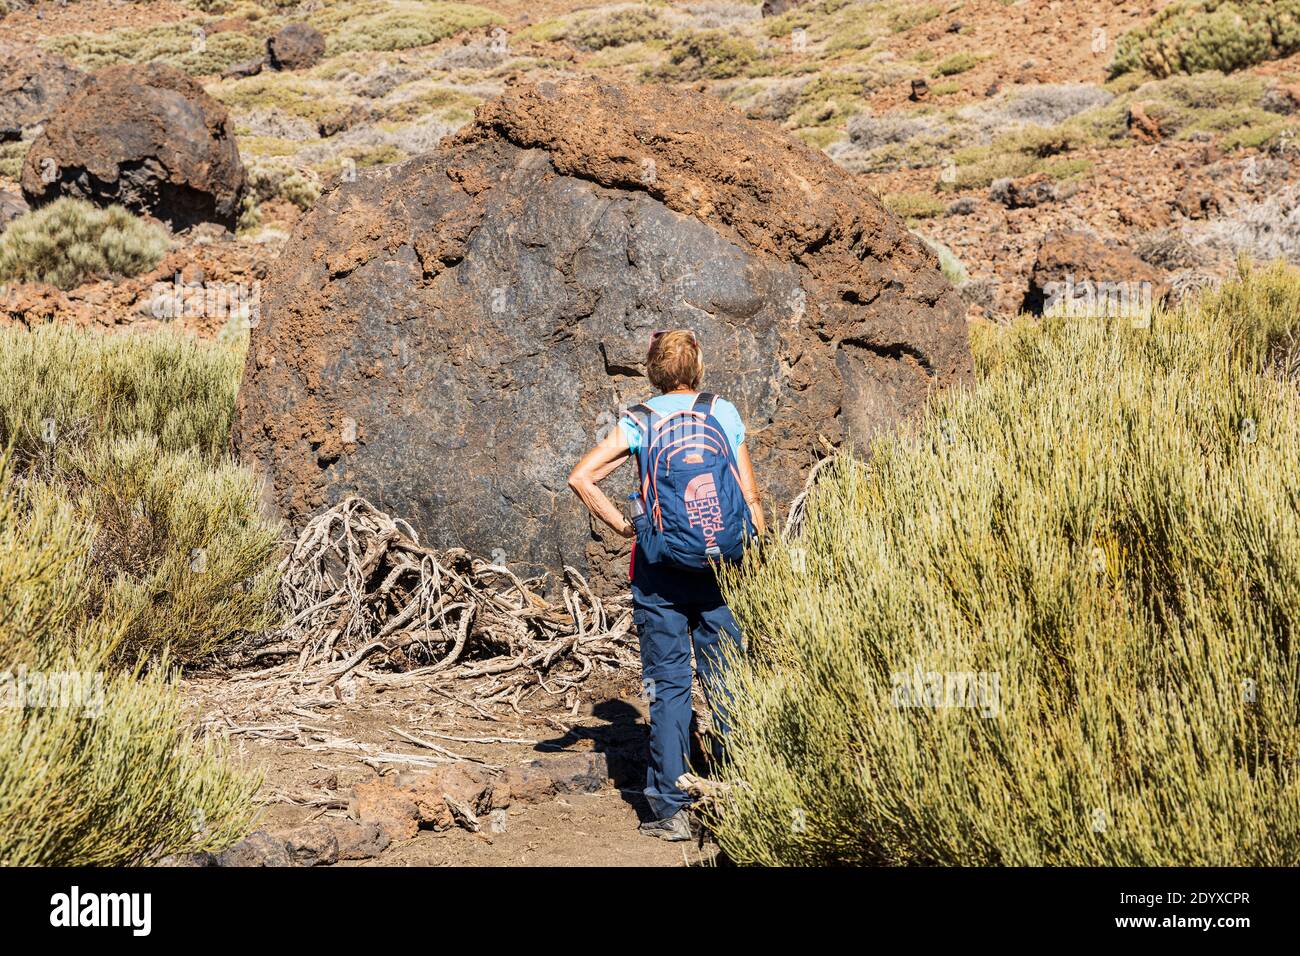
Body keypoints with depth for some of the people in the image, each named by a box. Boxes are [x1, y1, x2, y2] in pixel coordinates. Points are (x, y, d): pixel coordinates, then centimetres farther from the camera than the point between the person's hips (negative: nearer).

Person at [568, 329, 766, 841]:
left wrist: (621, 525, -1)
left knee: (668, 686, 4)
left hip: (661, 572, -1)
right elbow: (751, 498, 1)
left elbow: (581, 477, -10)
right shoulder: (723, 413, 3)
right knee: (728, 682, 9)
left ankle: (671, 808, 4)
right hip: (724, 566, 1)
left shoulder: (639, 421, 0)